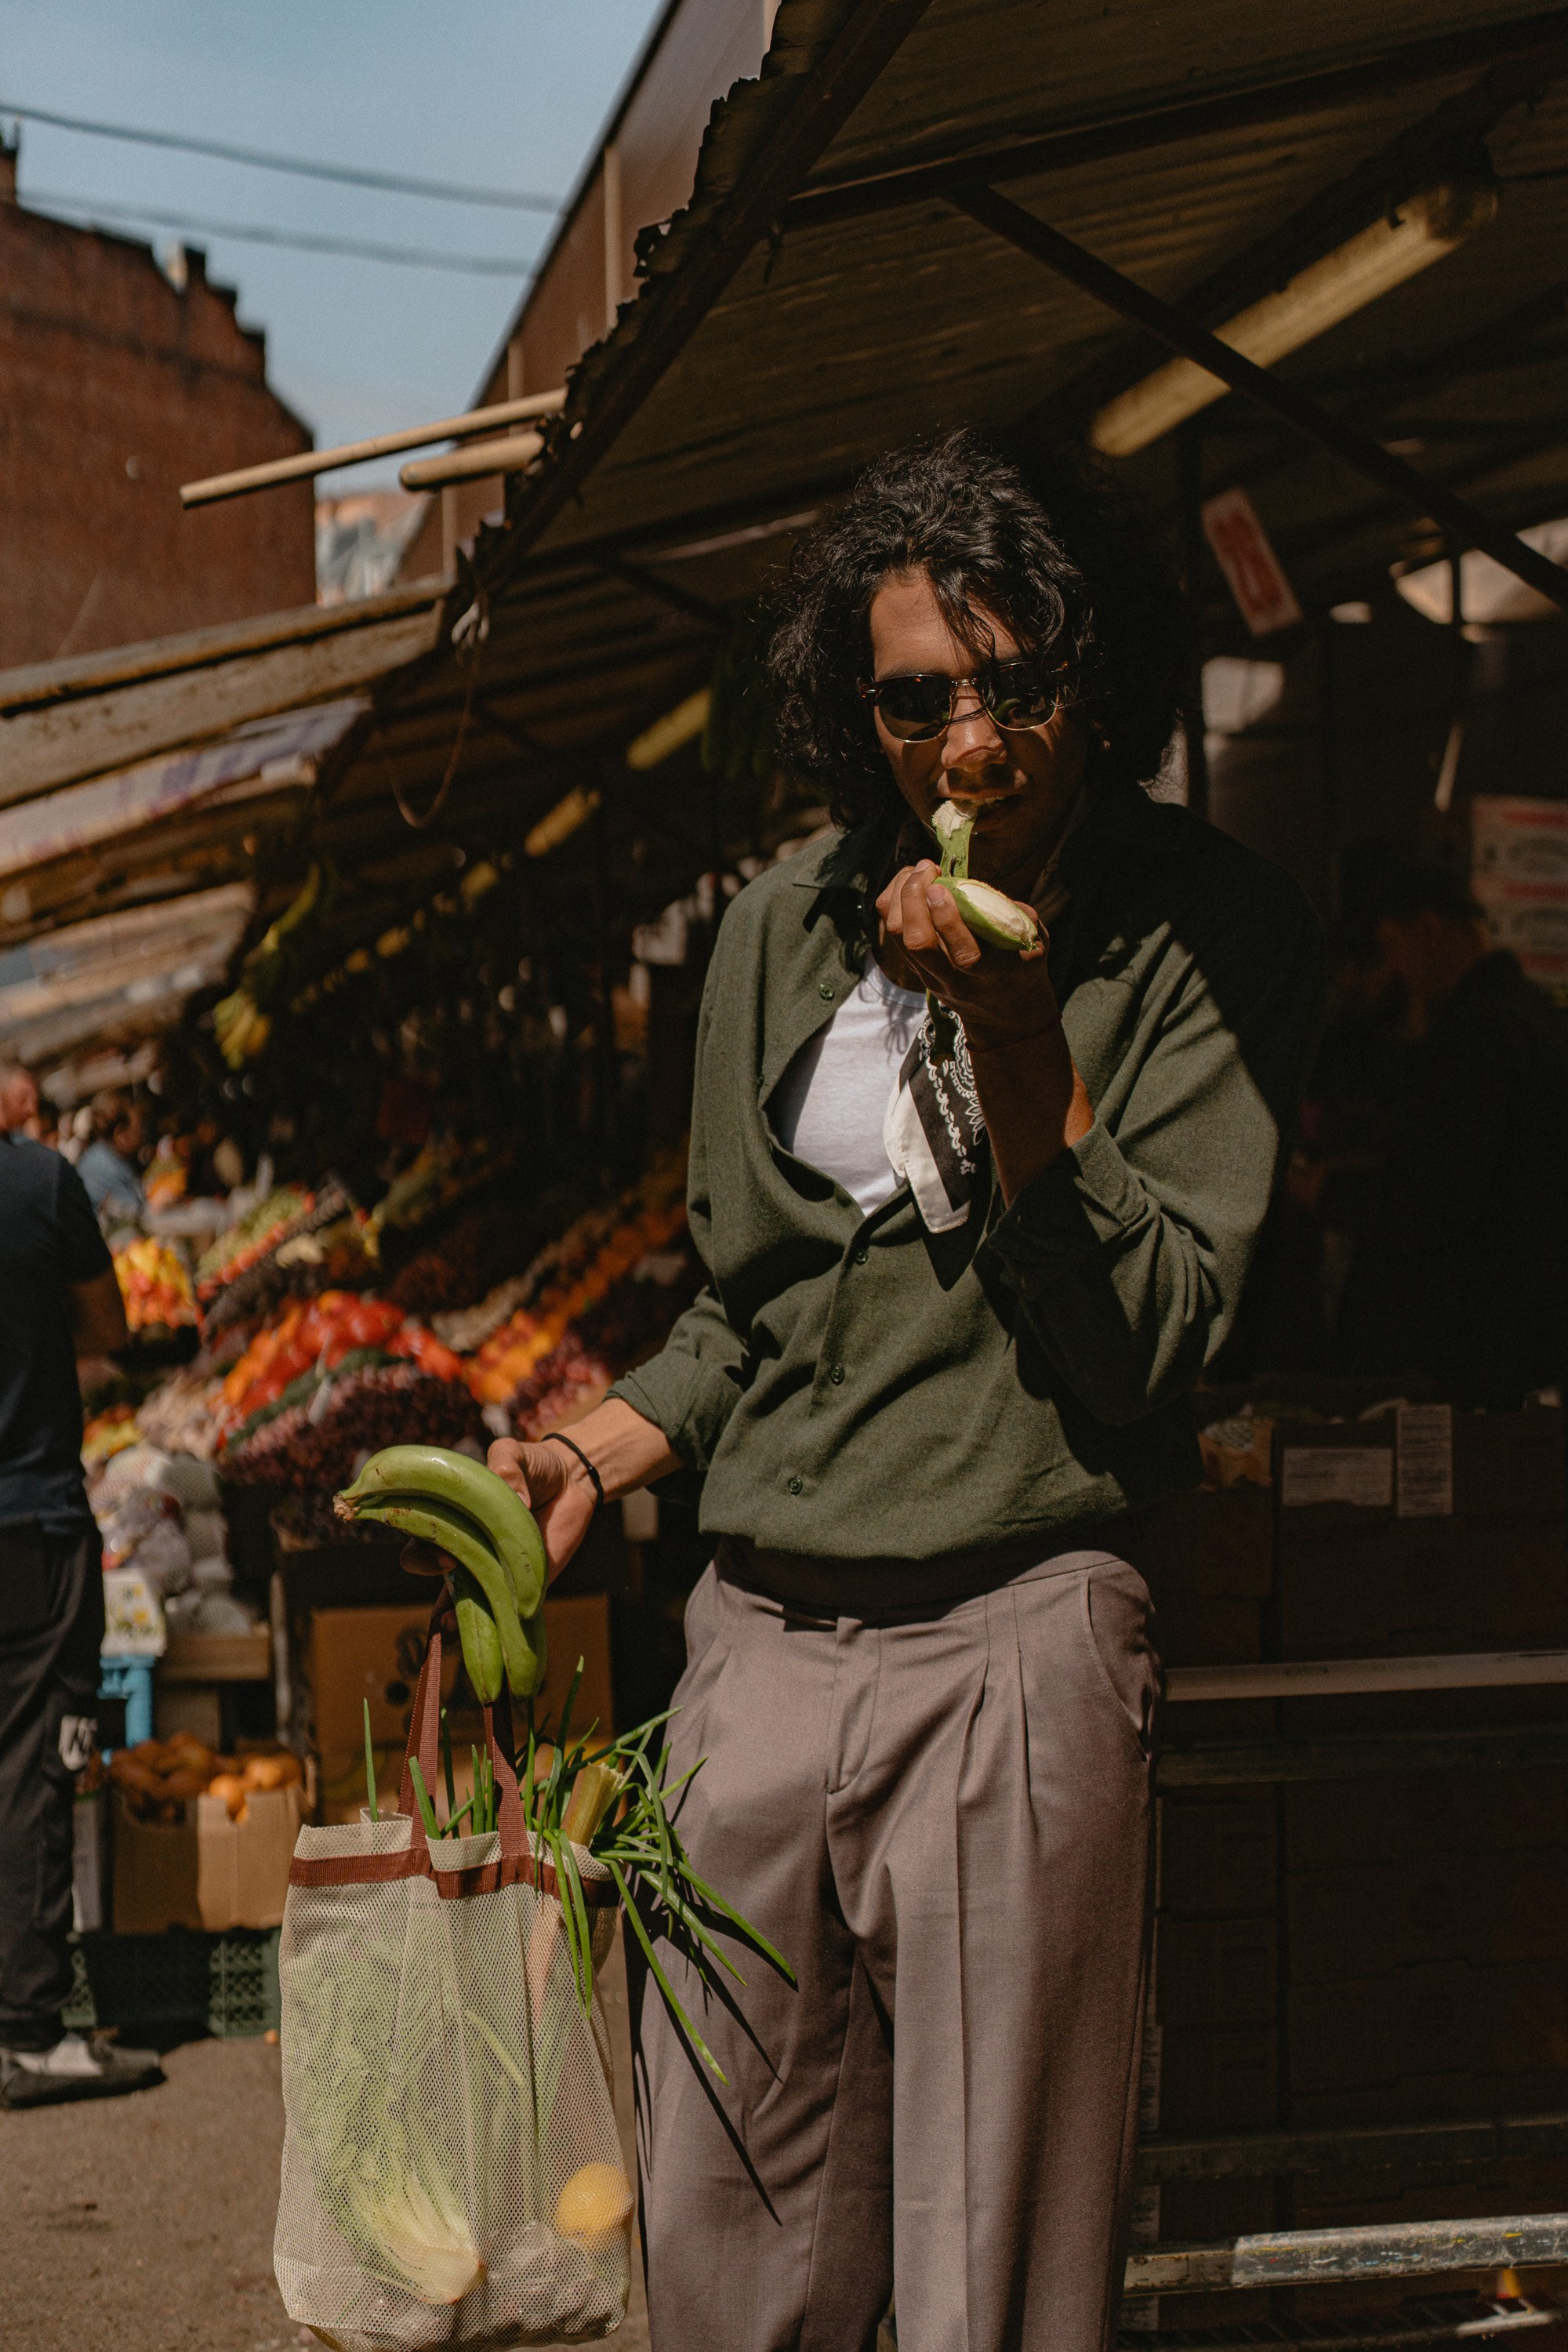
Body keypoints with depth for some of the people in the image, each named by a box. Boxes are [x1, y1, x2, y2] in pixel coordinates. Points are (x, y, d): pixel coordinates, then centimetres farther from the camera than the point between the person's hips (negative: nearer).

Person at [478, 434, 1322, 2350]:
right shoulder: (786, 929, 10)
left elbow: (1149, 1341, -9)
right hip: (758, 1640, 5)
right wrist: (594, 1455, 4)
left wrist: (1016, 1041, -16)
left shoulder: (1203, 936, -2)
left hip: (1017, 1648, -4)